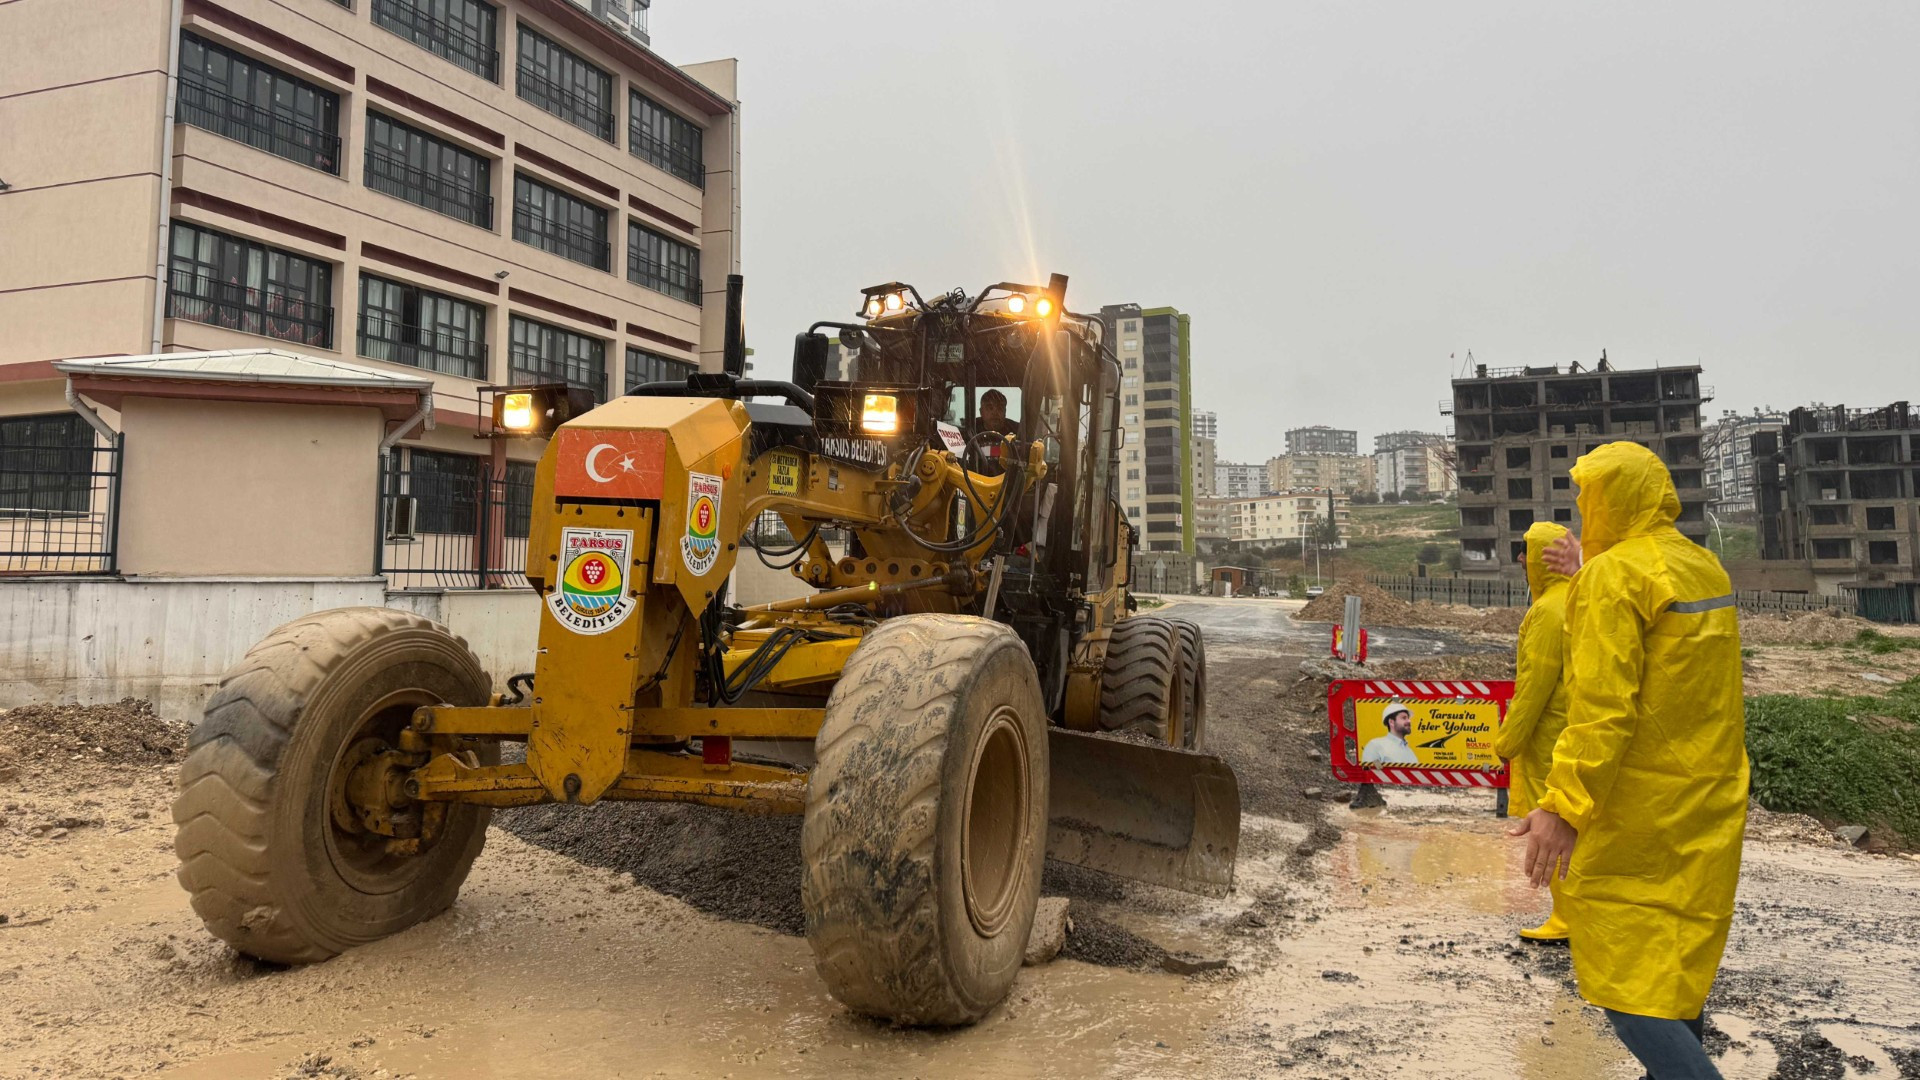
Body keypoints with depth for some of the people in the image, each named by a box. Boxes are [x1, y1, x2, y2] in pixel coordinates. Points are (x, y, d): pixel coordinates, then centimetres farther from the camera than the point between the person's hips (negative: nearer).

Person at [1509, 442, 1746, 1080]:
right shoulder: (1707, 568, 9)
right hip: (1709, 807, 9)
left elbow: (1603, 707, -25)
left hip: (1637, 812, -9)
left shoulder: (1613, 576, -17)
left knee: (1628, 979, -3)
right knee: (1678, 960, 21)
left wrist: (1563, 806, -26)